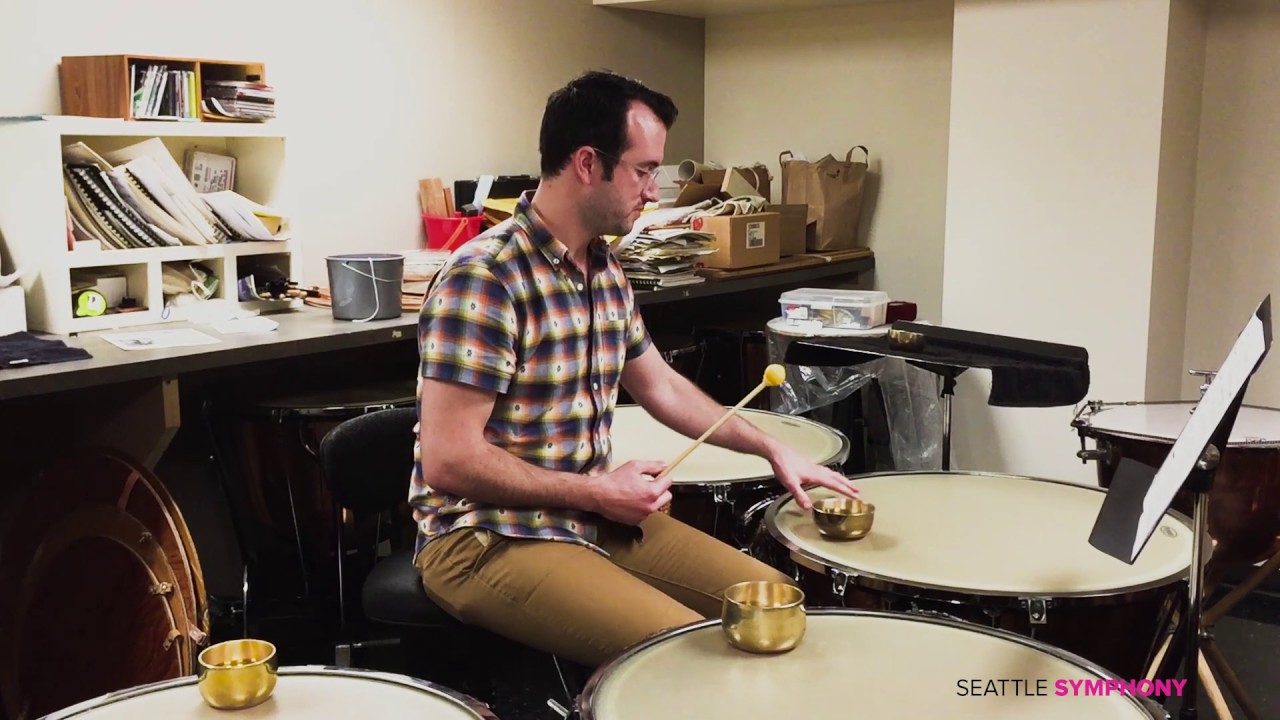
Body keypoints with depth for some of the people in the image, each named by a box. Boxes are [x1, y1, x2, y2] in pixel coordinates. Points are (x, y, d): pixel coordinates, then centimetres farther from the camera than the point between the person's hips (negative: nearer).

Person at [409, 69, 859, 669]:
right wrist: (599, 493, -17)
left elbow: (662, 387, 20)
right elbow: (448, 461, -24)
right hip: (485, 540, -8)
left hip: (593, 517, 9)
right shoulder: (485, 277, -21)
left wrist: (770, 448, 16)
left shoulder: (605, 270, 7)